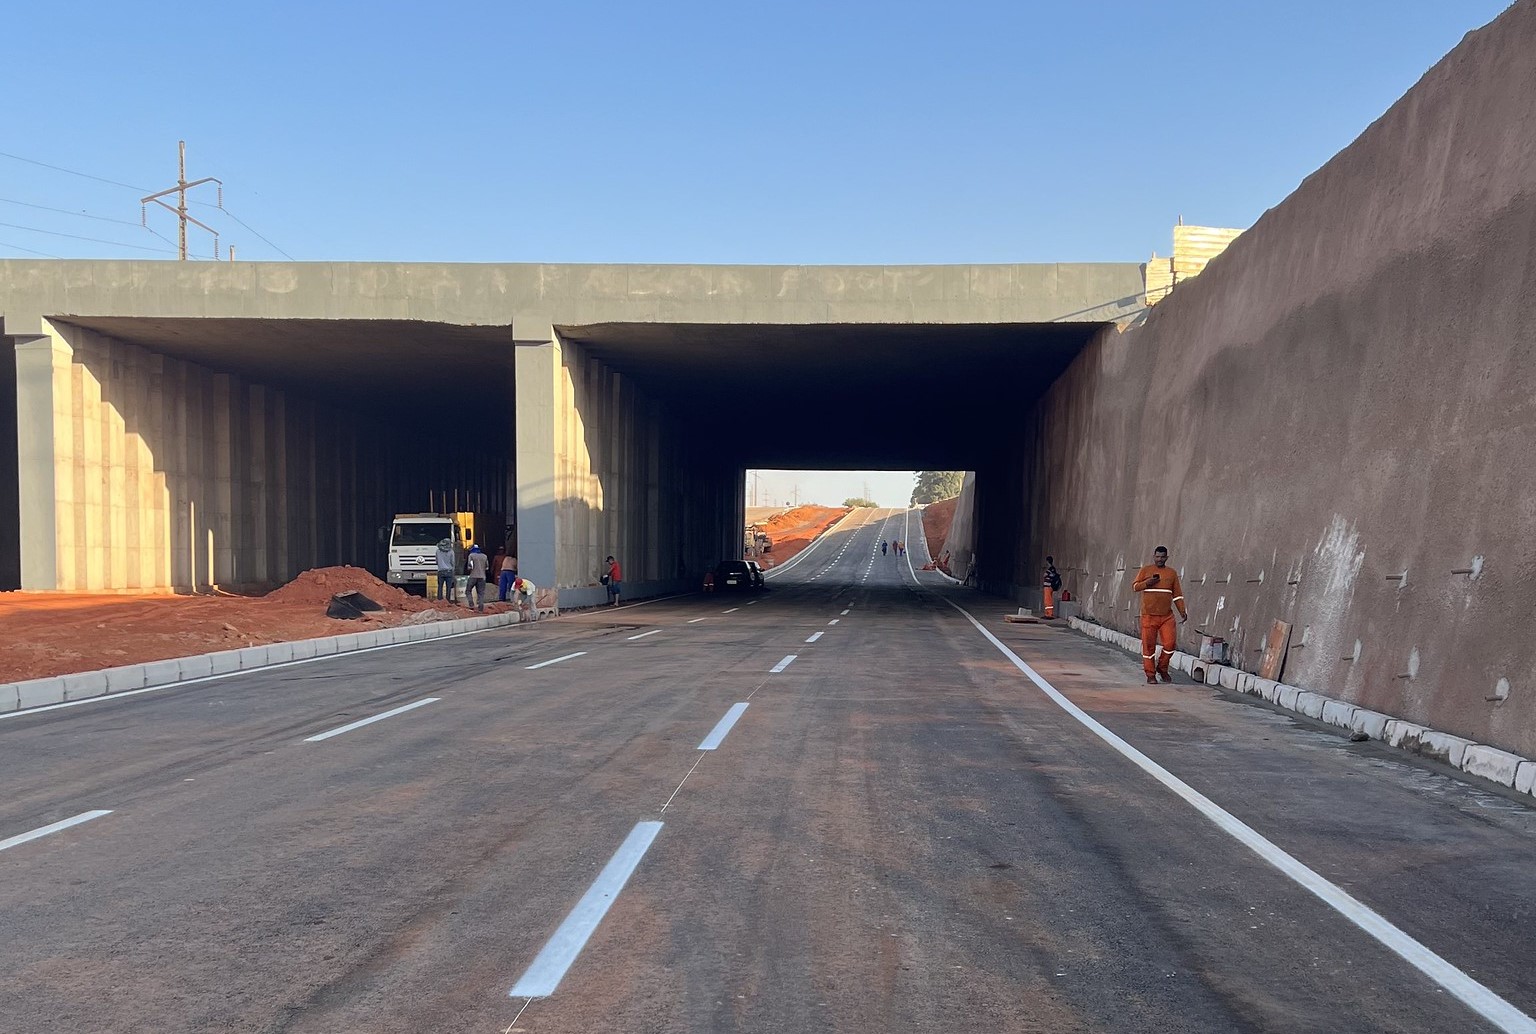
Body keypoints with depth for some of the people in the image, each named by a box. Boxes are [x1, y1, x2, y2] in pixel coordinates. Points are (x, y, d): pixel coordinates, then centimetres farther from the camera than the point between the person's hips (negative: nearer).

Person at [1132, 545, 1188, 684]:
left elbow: (1177, 594, 11)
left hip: (1167, 616, 2)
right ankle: (1150, 675, 11)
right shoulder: (1145, 570, 5)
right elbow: (1135, 586, 4)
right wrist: (1147, 583, -14)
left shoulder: (1172, 573, 10)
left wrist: (1182, 611, 4)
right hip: (1149, 615, -2)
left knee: (1170, 642, -8)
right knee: (1149, 645, 0)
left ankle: (1162, 668, 16)